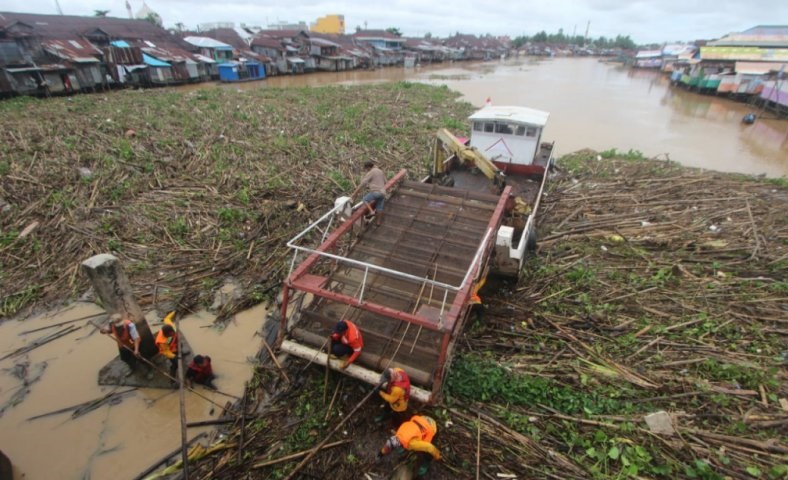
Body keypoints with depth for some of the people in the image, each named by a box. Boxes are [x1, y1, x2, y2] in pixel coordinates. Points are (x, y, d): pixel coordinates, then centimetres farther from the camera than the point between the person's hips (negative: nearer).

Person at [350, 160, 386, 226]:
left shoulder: (370, 173, -6)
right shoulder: (381, 171, 18)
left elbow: (362, 184, -11)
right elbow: (384, 182, 31)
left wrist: (354, 193, -10)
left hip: (375, 192, -8)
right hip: (382, 193, 8)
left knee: (364, 199, 7)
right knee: (379, 208, 14)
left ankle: (371, 211, -11)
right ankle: (378, 222, 20)